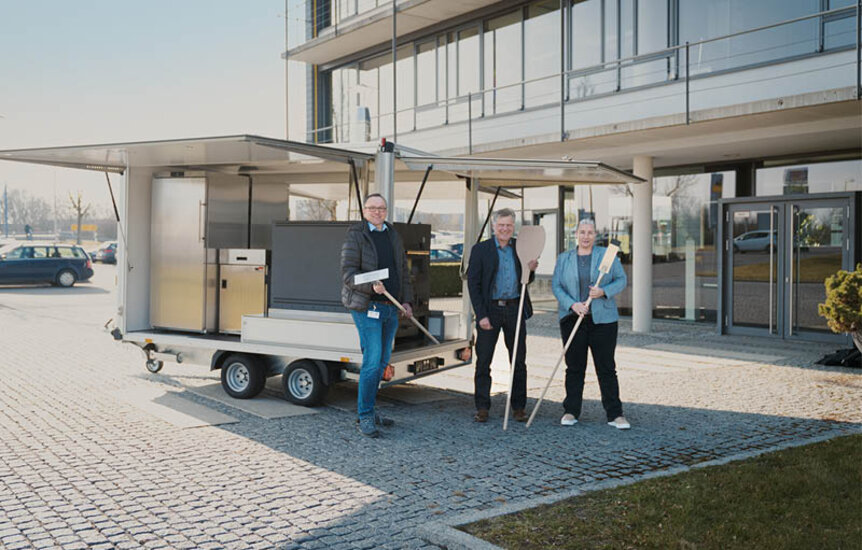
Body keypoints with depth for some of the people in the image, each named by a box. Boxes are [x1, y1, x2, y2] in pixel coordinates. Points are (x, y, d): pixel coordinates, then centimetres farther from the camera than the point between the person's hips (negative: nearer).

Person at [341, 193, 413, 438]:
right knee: (372, 360, -12)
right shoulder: (356, 236, -6)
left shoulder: (393, 236, 14)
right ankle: (365, 418, -3)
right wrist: (371, 286, -28)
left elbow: (403, 270, 18)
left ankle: (366, 409, 24)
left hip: (391, 307, 7)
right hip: (367, 306, -7)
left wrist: (406, 300, 11)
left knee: (383, 360, 12)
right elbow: (348, 273, -13)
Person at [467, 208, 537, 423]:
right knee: (483, 361, 2)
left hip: (515, 309, 3)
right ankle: (482, 407, 12)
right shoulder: (480, 249, -2)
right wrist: (481, 315, -12)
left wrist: (531, 270, -6)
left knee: (519, 361, 8)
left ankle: (519, 406, 18)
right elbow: (473, 283, -5)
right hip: (490, 310, -3)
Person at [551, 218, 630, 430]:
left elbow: (621, 280, 5)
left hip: (602, 320, -1)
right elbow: (556, 286, 2)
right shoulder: (564, 259, 8)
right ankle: (571, 411, 15)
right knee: (574, 368, 6)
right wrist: (572, 304, -13)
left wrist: (604, 291, -14)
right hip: (572, 320, 1)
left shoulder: (607, 255, 5)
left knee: (607, 368, 1)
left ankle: (615, 414, 6)